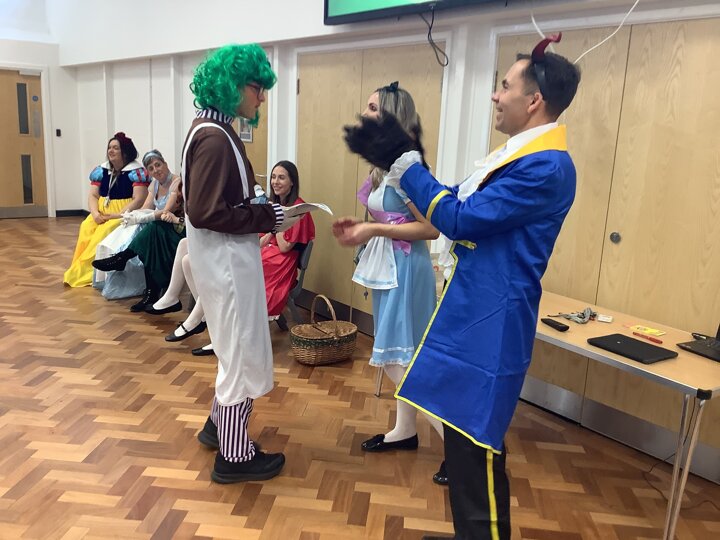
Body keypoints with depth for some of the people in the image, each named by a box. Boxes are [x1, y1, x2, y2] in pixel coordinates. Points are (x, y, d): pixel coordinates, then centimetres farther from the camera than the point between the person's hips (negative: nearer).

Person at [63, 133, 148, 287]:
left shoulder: (136, 172, -6)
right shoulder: (101, 170, 13)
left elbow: (139, 199, -14)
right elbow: (93, 195, 10)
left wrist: (119, 215, -22)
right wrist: (95, 213, -11)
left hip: (124, 214, -5)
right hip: (102, 213, 6)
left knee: (105, 231, -32)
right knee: (86, 227, -24)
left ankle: (86, 272, -22)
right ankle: (79, 271, -20)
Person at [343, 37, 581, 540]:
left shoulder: (547, 165, -20)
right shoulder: (521, 154, 12)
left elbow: (459, 219, -21)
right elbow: (459, 205, 18)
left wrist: (403, 159, -14)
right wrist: (396, 158, 13)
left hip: (492, 323, -10)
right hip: (473, 313, 10)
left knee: (475, 447, 1)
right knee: (465, 438, 21)